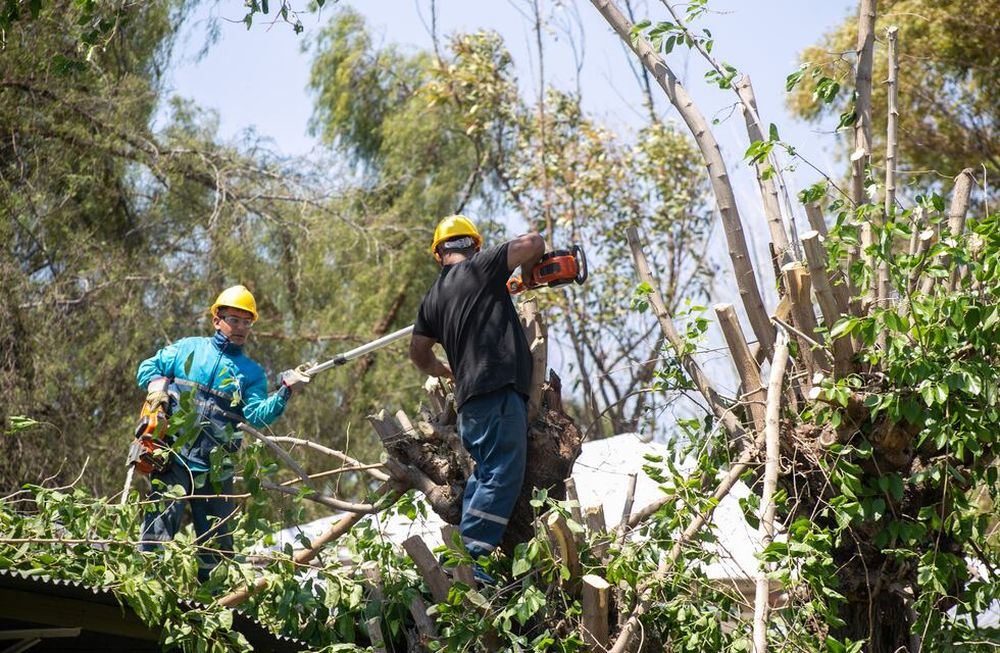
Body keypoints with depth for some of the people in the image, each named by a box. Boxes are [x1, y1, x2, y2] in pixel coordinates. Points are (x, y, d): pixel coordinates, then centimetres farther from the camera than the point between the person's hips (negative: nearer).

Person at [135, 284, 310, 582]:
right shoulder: (188, 348, 12)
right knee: (160, 524, -12)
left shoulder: (252, 373, 12)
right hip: (173, 457, -2)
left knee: (216, 541, 6)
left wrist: (284, 392, -21)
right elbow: (147, 368, 16)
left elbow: (257, 415, -4)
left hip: (214, 468, 2)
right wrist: (157, 384, -7)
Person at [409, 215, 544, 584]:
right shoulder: (480, 267, 2)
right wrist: (529, 275, 16)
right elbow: (532, 244, -5)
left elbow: (418, 353, 29)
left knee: (485, 474, 16)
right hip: (500, 388, -8)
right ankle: (466, 556, -18)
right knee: (503, 475, -10)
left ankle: (464, 553, 11)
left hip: (469, 399, 8)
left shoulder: (432, 298, 21)